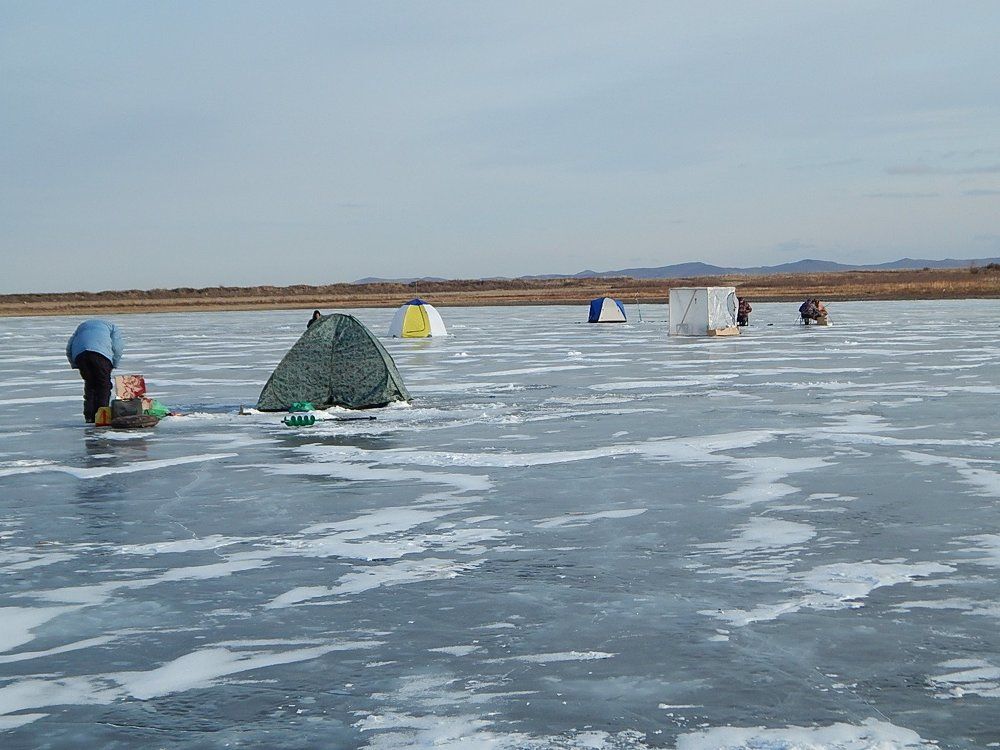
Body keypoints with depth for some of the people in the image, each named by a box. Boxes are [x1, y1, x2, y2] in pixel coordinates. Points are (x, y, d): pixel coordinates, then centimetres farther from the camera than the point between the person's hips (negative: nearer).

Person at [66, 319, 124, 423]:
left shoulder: (82, 326, 41)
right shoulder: (112, 327, 31)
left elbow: (69, 348, 28)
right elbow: (117, 347, 11)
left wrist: (76, 365, 28)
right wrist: (112, 366, 16)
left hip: (79, 353, 4)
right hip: (101, 352, -4)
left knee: (89, 384, 17)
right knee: (104, 384, 8)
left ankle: (89, 416, 15)